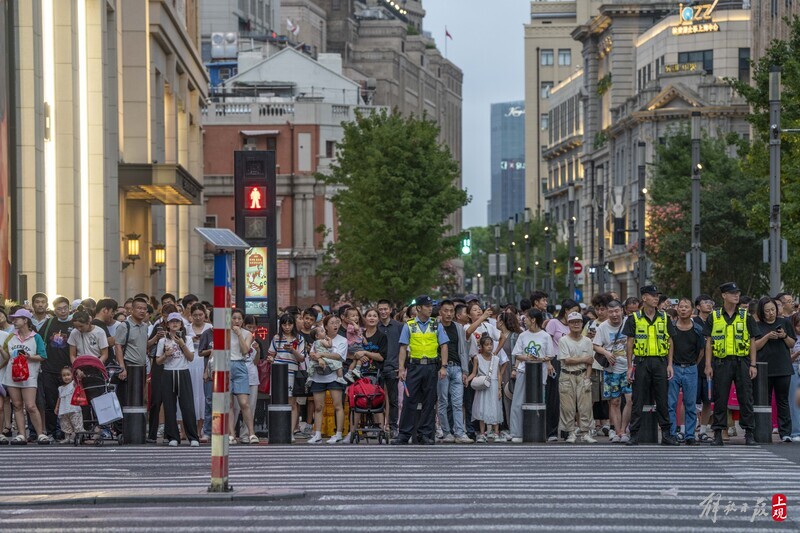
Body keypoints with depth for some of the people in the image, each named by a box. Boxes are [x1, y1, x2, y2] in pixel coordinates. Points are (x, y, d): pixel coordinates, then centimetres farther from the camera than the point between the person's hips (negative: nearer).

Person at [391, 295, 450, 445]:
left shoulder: (436, 325, 8)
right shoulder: (409, 325, 4)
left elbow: (444, 346, 6)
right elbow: (403, 348, 3)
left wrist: (443, 367, -4)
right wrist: (401, 369, -5)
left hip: (431, 367, 1)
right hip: (414, 366, -1)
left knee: (429, 402, 3)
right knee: (409, 400, -4)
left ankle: (425, 434, 10)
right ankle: (404, 434, 0)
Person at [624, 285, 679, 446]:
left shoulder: (664, 318, 8)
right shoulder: (634, 319, 2)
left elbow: (669, 342, 9)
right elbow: (630, 343, 2)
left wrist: (670, 364, 1)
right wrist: (629, 366, -3)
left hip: (660, 362, 2)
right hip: (642, 362, -2)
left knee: (662, 401, 3)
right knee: (638, 401, 0)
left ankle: (666, 434, 8)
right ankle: (634, 435, 4)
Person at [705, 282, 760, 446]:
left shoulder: (745, 316, 7)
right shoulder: (714, 317, 6)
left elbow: (752, 342, 7)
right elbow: (709, 342, 6)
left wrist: (753, 365, 0)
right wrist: (708, 365, -2)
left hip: (742, 362, 0)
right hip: (721, 363, 0)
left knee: (746, 398, 0)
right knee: (720, 399, 1)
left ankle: (749, 433, 5)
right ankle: (718, 434, 6)